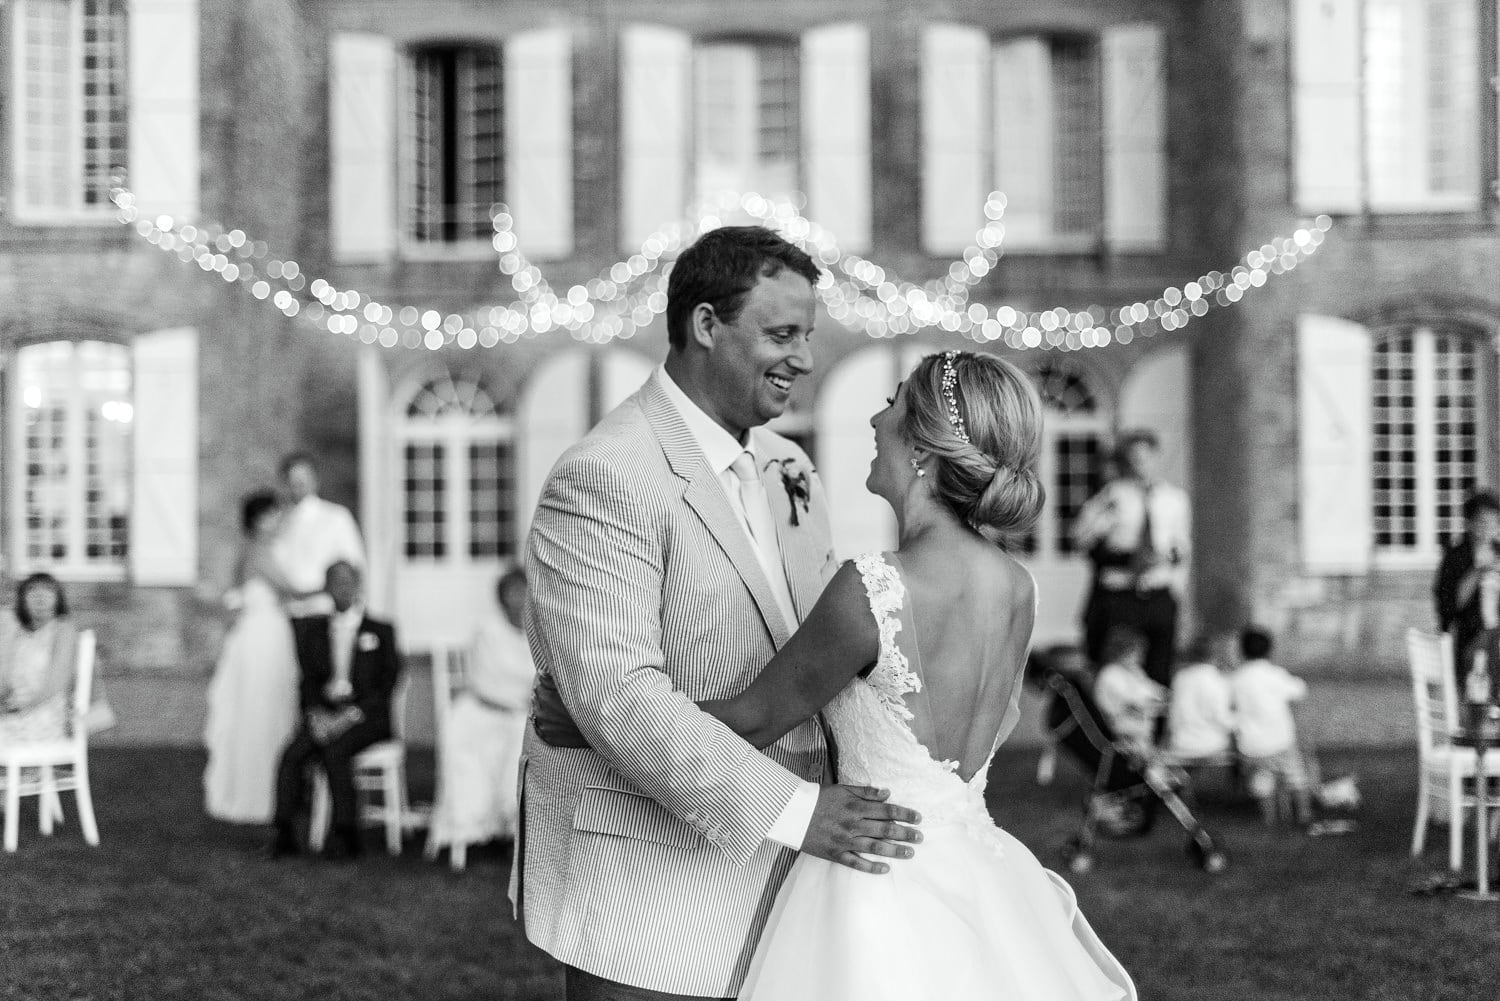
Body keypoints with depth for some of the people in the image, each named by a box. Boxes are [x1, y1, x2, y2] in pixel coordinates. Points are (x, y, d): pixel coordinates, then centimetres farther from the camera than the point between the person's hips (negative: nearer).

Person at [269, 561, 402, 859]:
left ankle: (346, 834, -29)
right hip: (324, 714, 4)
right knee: (292, 754, -24)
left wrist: (352, 714, -14)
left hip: (367, 716, -3)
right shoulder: (315, 631, 18)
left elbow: (387, 684, 0)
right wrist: (315, 713, -8)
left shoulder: (381, 631, 7)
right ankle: (284, 833, -26)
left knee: (335, 751, -32)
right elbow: (309, 679, 13)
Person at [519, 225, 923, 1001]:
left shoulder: (785, 468, 9)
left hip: (755, 858, 7)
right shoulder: (604, 479, -17)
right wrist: (792, 810, -28)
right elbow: (616, 694, -25)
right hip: (644, 874, -7)